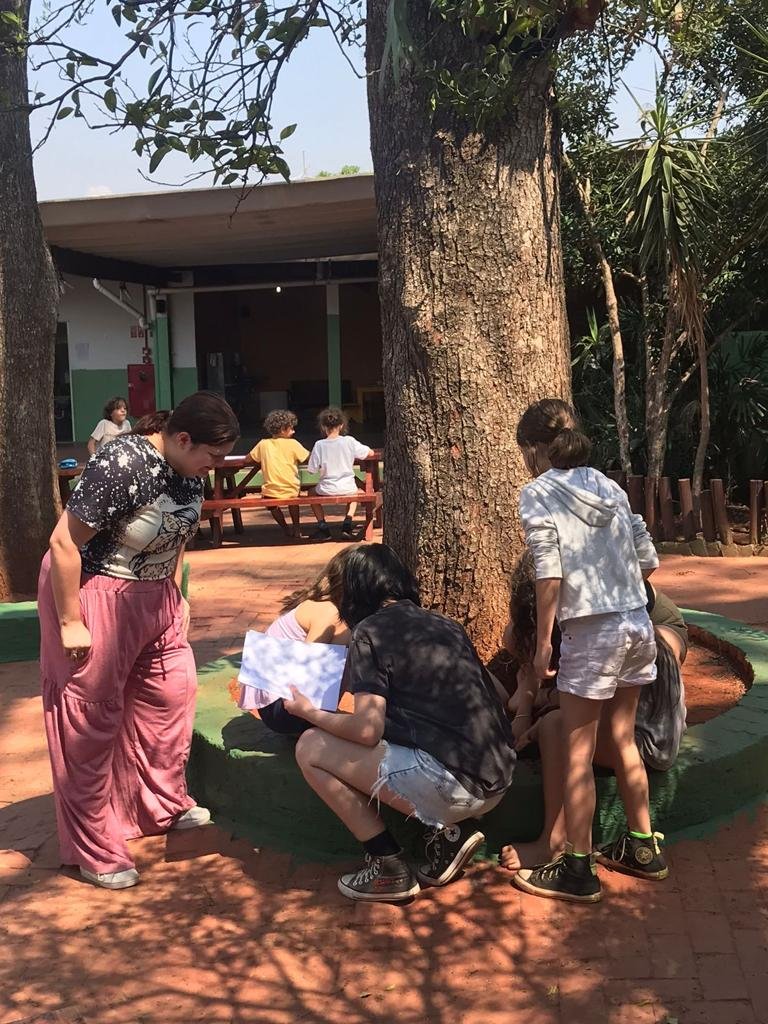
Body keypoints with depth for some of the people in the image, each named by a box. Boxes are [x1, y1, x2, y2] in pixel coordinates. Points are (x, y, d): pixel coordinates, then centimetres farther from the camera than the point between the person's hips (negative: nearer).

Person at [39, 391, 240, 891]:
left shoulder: (189, 472, -3)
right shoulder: (120, 466, -28)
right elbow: (64, 543, -24)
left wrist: (175, 594, 14)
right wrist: (70, 622, -20)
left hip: (152, 596, 8)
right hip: (91, 592, -8)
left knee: (171, 692, 13)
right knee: (91, 719, 1)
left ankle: (164, 806, 33)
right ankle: (94, 850, 13)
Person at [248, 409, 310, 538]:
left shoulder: (263, 444, 1)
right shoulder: (292, 444, -6)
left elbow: (249, 458, 12)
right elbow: (308, 458, -1)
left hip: (270, 492, 0)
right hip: (291, 491, 0)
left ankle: (285, 528, 29)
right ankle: (296, 527, 35)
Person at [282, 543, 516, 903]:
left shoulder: (370, 631, -2)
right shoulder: (445, 624, 17)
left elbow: (367, 730, -10)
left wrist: (309, 712, 9)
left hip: (452, 785, -8)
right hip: (497, 783, 8)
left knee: (311, 747, 4)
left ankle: (390, 869, 5)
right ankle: (451, 829, 12)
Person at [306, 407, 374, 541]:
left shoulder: (319, 445, -10)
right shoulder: (349, 441, -9)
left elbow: (312, 470, -5)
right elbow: (371, 453, 0)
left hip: (327, 489, -1)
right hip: (347, 488, 1)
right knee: (356, 491, 37)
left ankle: (323, 526, 17)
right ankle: (348, 521, 18)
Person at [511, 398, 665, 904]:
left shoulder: (538, 493, -7)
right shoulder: (609, 487, 10)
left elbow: (550, 575, -15)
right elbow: (648, 561, 10)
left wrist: (542, 644, -8)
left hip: (591, 633, -7)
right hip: (638, 624, 7)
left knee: (578, 757, 5)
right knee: (623, 740, 21)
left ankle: (579, 871, 14)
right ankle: (643, 847, 32)